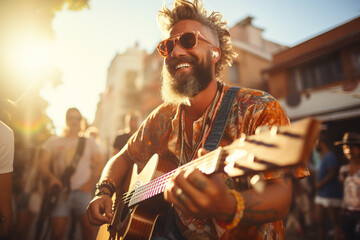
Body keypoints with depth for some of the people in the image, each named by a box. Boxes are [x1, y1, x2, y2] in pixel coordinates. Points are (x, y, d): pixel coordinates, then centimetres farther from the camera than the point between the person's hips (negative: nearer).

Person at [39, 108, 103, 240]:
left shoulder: (89, 142, 15)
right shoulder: (53, 142, 16)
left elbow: (98, 164, 9)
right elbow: (43, 164, 8)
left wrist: (91, 181, -8)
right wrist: (51, 177, -12)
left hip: (83, 190, -1)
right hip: (61, 191, 1)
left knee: (89, 226, -11)